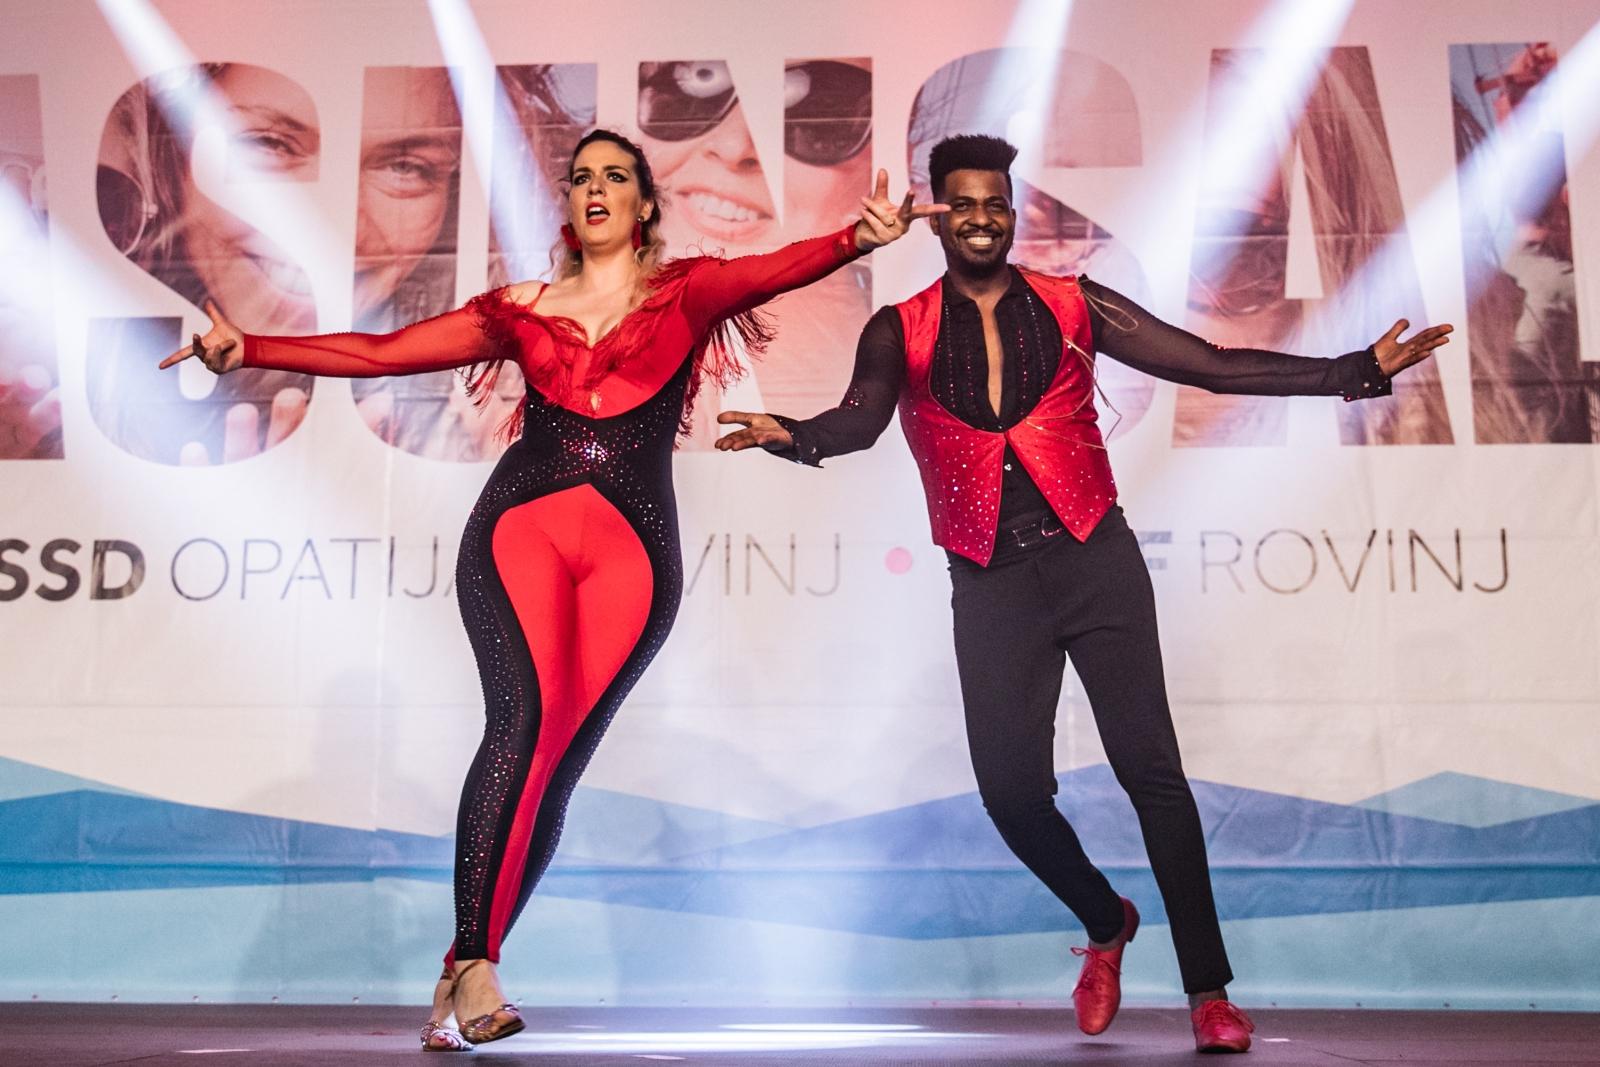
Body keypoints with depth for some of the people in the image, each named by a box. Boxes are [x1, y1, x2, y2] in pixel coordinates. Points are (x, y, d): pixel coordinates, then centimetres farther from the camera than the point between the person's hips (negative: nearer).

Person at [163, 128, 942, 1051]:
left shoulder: (685, 292, 14)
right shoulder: (522, 311, 19)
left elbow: (778, 270, -5)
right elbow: (382, 352, 19)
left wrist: (862, 237, -24)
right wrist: (248, 349, 13)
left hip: (633, 547, -1)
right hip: (520, 526, 1)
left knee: (557, 760, -5)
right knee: (526, 718, -21)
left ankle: (463, 976, 6)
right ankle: (473, 967, -20)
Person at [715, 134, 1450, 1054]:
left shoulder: (1074, 307, 6)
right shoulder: (900, 332, 6)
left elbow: (1210, 364, 3)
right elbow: (859, 420, -11)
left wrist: (1355, 371, -4)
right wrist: (793, 435, -34)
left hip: (1094, 561, 0)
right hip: (991, 584, 1)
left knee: (1149, 766, -6)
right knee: (1010, 786, -2)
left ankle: (1209, 990, 4)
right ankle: (1105, 924, 27)